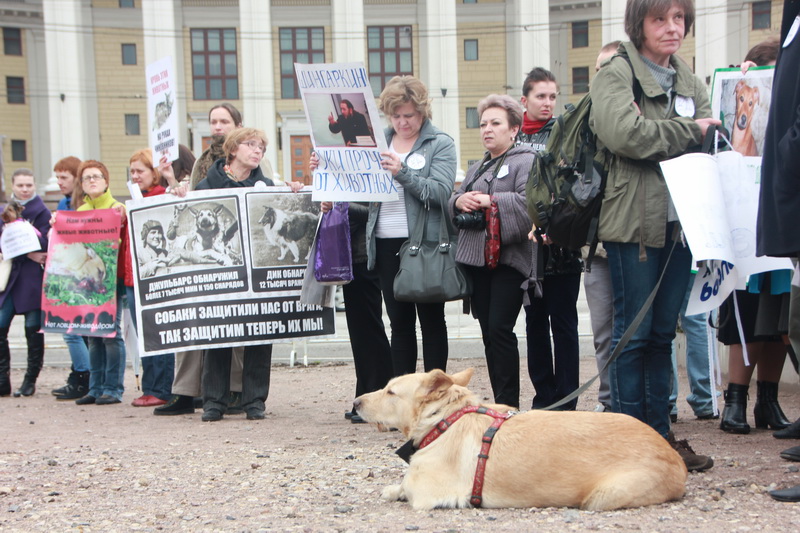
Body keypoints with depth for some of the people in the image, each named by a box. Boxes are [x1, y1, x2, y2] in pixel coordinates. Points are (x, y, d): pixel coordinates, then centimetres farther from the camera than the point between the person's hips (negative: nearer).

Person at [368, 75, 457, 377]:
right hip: (385, 242, 4)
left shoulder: (440, 143, -2)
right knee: (399, 322, 10)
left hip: (425, 243, -4)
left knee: (431, 320, 4)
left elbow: (441, 193, -15)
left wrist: (402, 172, -25)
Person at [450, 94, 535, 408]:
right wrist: (459, 201, 1)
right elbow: (453, 203, 23)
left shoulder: (525, 161, -3)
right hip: (477, 258, 8)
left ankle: (508, 405, -5)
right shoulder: (478, 168, 24)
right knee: (488, 332, 8)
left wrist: (490, 200, -18)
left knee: (500, 329, -12)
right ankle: (498, 403, 15)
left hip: (508, 258, -8)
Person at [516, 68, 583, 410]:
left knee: (563, 322, 0)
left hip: (560, 245, -4)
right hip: (527, 247, 4)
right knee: (535, 321, 10)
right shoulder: (512, 136, 10)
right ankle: (544, 397, 19)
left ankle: (566, 401, 6)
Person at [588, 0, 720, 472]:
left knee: (663, 334, 11)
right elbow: (624, 133, -20)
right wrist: (688, 132, -9)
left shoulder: (690, 83, 18)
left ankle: (660, 434, 18)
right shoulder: (615, 75, -3)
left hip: (679, 221, 6)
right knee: (634, 333, -2)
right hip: (634, 221, -6)